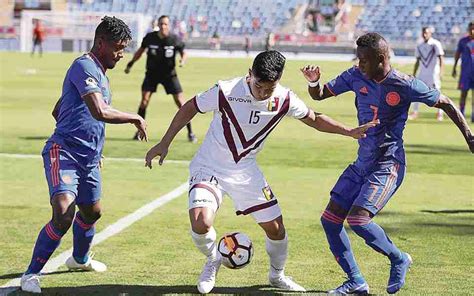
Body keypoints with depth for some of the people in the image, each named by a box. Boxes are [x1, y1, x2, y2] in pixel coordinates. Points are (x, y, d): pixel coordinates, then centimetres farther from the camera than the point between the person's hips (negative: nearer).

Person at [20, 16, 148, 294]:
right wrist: (136, 118, -15)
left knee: (92, 211, 25)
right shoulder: (84, 66, -14)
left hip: (88, 158, 10)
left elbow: (57, 111, 27)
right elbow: (100, 111, -29)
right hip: (64, 153, -10)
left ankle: (80, 258, 51)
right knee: (64, 215, -24)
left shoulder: (99, 73, 18)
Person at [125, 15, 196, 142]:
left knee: (180, 101, -6)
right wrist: (131, 64, 9)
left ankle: (190, 132, 4)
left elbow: (183, 53, 2)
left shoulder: (174, 39, -12)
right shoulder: (149, 37, -9)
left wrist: (182, 60, -19)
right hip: (152, 73, 1)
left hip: (169, 74, -1)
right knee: (144, 100, -10)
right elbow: (141, 50, 9)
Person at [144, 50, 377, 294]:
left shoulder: (284, 100, -12)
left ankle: (277, 275, 34)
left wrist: (350, 132, -2)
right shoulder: (226, 92, -23)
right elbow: (190, 108, -8)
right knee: (201, 223, -26)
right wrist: (164, 144, -8)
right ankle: (213, 260, 9)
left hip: (245, 171, 4)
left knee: (275, 228, 3)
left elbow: (314, 119, 7)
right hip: (209, 167, -4)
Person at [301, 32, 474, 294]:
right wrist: (313, 82, -14)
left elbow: (445, 103, -5)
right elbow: (320, 95, 9)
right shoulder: (356, 76, -1)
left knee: (357, 219, -22)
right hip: (362, 164, 7)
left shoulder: (404, 85, -16)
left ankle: (399, 259, 4)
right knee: (330, 219, 2)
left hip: (388, 166, -7)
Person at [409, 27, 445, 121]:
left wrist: (440, 73, -21)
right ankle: (415, 112, 11)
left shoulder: (436, 44, -8)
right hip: (422, 73, 5)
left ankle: (440, 113, 8)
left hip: (433, 72, -5)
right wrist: (413, 74, 13)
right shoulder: (419, 46, 10)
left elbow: (441, 59, -12)